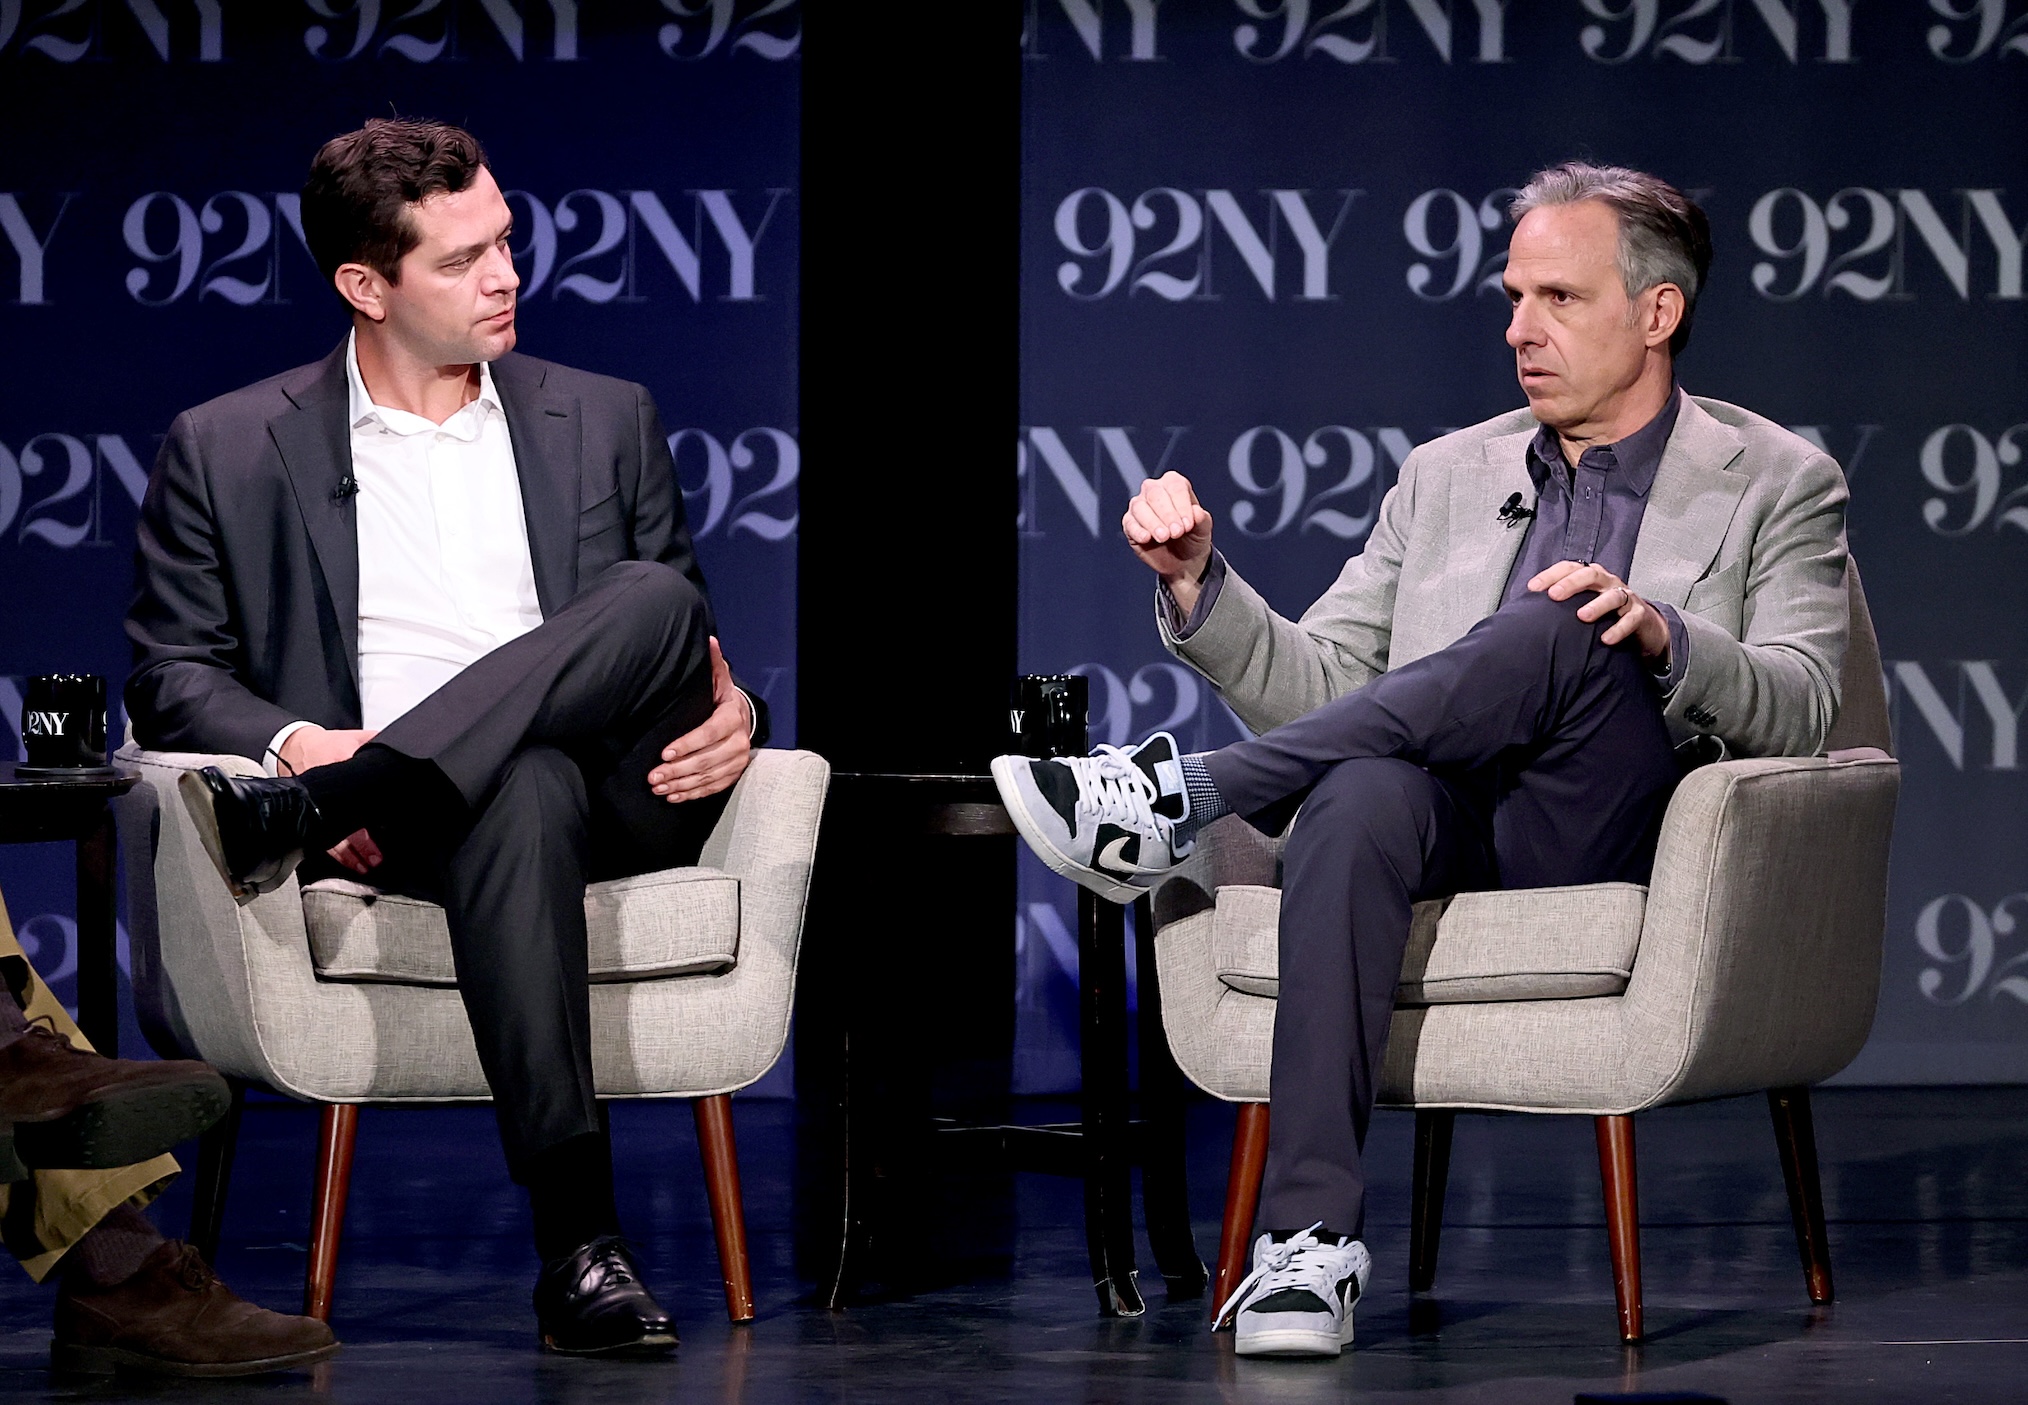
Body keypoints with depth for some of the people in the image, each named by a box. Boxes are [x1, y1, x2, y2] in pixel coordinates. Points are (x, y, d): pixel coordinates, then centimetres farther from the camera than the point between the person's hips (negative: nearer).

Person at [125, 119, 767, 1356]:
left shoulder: (604, 421, 20)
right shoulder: (228, 450, 12)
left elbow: (690, 644, 21)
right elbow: (174, 673, 8)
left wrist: (733, 716, -5)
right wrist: (295, 740, -14)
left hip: (612, 794, 2)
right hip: (403, 825, -2)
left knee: (657, 599, -30)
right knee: (526, 790, -40)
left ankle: (303, 814, -38)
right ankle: (579, 1241, -46)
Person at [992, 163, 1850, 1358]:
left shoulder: (1779, 484, 13)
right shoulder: (1450, 474, 24)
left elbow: (1801, 710, -2)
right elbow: (1319, 686, 18)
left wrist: (1664, 635, -22)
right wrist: (1199, 584, 0)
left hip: (1610, 845, -2)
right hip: (1440, 832, 3)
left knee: (1564, 627, -33)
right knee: (1361, 794, -36)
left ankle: (1177, 804, -30)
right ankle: (1312, 1237, -43)